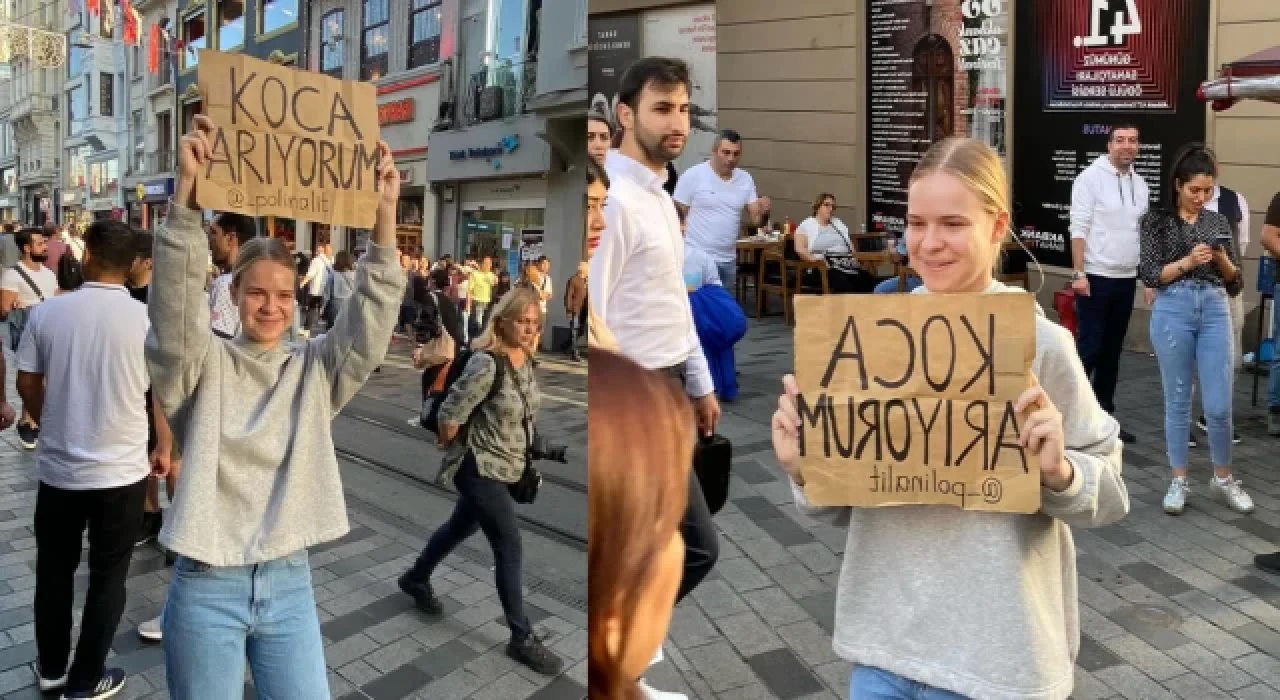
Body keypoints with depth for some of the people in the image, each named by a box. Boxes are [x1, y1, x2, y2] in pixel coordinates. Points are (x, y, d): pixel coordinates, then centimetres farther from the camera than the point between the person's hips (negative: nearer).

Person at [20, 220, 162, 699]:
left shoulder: (46, 312, -7)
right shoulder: (147, 319, -13)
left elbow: (27, 385, 3)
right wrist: (166, 451, 9)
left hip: (58, 468, 3)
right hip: (121, 472, -2)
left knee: (54, 570, 20)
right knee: (107, 577, 11)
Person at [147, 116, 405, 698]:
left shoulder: (315, 368, 2)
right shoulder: (202, 364, -4)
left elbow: (369, 325, -12)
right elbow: (176, 305, -22)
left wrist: (385, 216, -25)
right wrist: (187, 191, -37)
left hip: (289, 583, 3)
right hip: (206, 588, -2)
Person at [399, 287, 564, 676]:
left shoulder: (526, 359, 0)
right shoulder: (486, 364, -26)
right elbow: (449, 415, -20)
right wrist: (457, 447, -3)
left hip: (505, 467, 8)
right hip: (479, 468, -8)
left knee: (461, 527, 25)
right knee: (510, 549, -5)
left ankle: (416, 580, 50)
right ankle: (522, 639, 7)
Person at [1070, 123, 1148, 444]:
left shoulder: (1140, 184, 11)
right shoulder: (1091, 178, -8)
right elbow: (1078, 229, -12)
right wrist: (1079, 273, -18)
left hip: (1126, 278, 6)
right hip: (1096, 277, -6)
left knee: (1112, 350, 10)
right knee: (1089, 347, -5)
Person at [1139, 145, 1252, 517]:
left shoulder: (1219, 222, 11)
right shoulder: (1157, 220, 0)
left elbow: (1234, 280, 11)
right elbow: (1149, 275, -6)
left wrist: (1222, 259, -8)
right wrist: (1187, 262, -18)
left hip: (1215, 311, 3)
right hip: (1173, 311, -3)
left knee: (1219, 405, 0)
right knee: (1178, 402, 4)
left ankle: (1223, 479, 20)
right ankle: (1178, 481, 16)